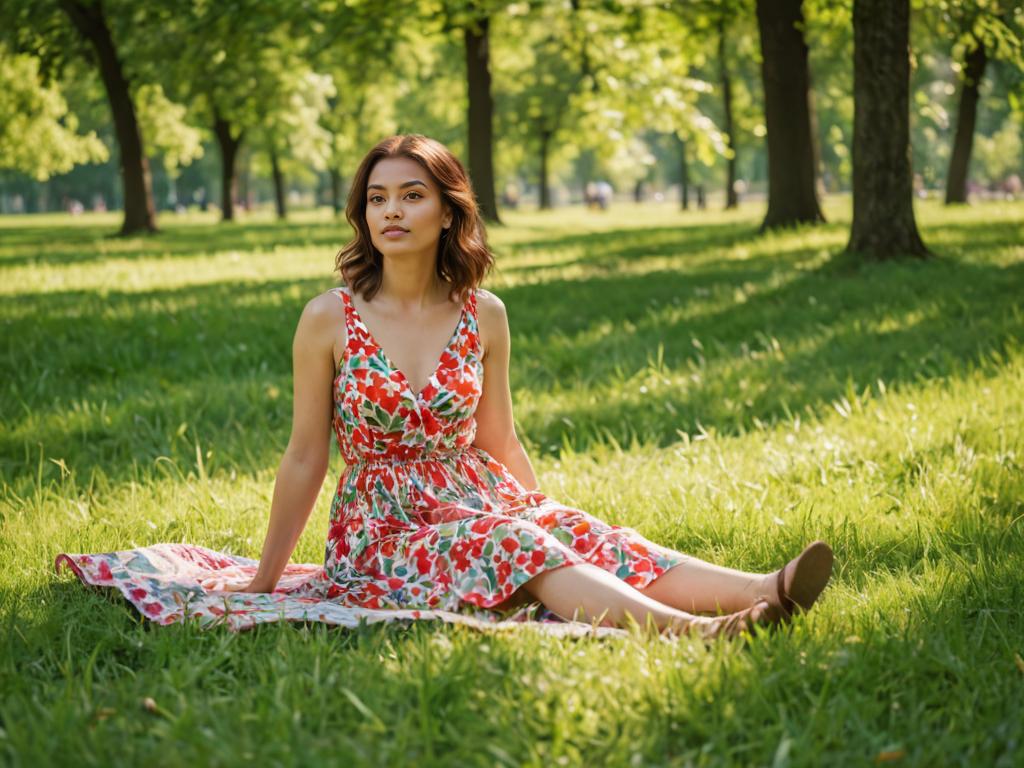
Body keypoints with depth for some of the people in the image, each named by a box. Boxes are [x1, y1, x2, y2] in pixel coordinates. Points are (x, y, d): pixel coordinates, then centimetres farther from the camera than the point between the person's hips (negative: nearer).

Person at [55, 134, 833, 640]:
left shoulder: (483, 315, 4)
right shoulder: (330, 319, -5)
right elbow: (306, 458, 2)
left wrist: (559, 518, 16)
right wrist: (263, 580, 5)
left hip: (481, 501, 4)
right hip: (382, 529, -4)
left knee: (594, 544, -25)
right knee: (517, 548, -33)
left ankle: (762, 591, -45)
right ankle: (692, 632, -53)